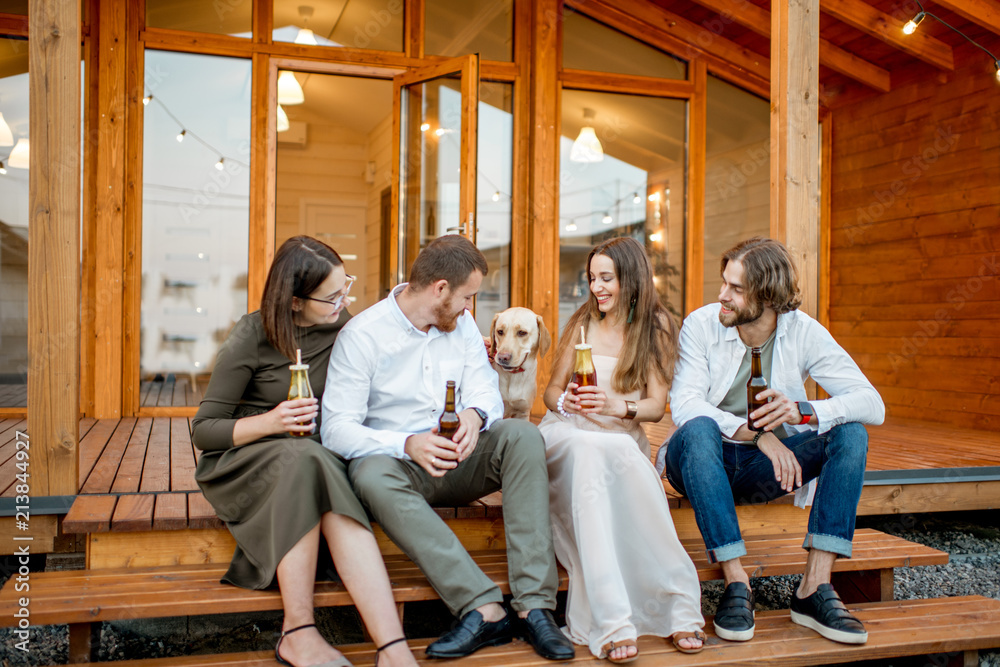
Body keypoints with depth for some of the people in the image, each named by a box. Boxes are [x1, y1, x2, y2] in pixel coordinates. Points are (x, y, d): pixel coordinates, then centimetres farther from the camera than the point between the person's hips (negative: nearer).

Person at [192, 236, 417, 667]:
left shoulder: (340, 328, 3)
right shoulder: (251, 337, -8)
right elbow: (203, 431, -5)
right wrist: (269, 423, -23)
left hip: (312, 459, 3)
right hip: (241, 461, -3)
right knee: (304, 457, -38)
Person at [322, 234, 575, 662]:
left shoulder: (462, 324, 8)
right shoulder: (362, 334, -11)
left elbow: (485, 388, 2)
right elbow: (337, 430, -18)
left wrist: (475, 415, -24)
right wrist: (408, 445, -34)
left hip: (457, 462, 4)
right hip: (396, 462, -4)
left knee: (522, 434, -22)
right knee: (372, 475, -37)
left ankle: (534, 605, -30)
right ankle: (484, 608, -41)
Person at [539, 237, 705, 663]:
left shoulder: (656, 327, 7)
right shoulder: (583, 322, 10)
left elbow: (656, 407, 2)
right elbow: (551, 391, 13)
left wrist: (619, 406, -19)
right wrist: (565, 401, -11)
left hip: (623, 440, 0)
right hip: (567, 435, 1)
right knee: (590, 449, -38)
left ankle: (677, 601, -34)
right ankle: (610, 622, -41)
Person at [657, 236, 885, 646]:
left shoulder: (804, 332, -8)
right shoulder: (701, 325, -12)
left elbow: (873, 404, -16)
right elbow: (684, 404, -23)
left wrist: (802, 411, -34)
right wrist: (757, 431, -34)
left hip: (763, 471, 3)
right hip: (702, 459, -2)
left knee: (851, 433, -19)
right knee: (698, 429, -36)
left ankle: (815, 586, -23)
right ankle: (736, 582, -30)